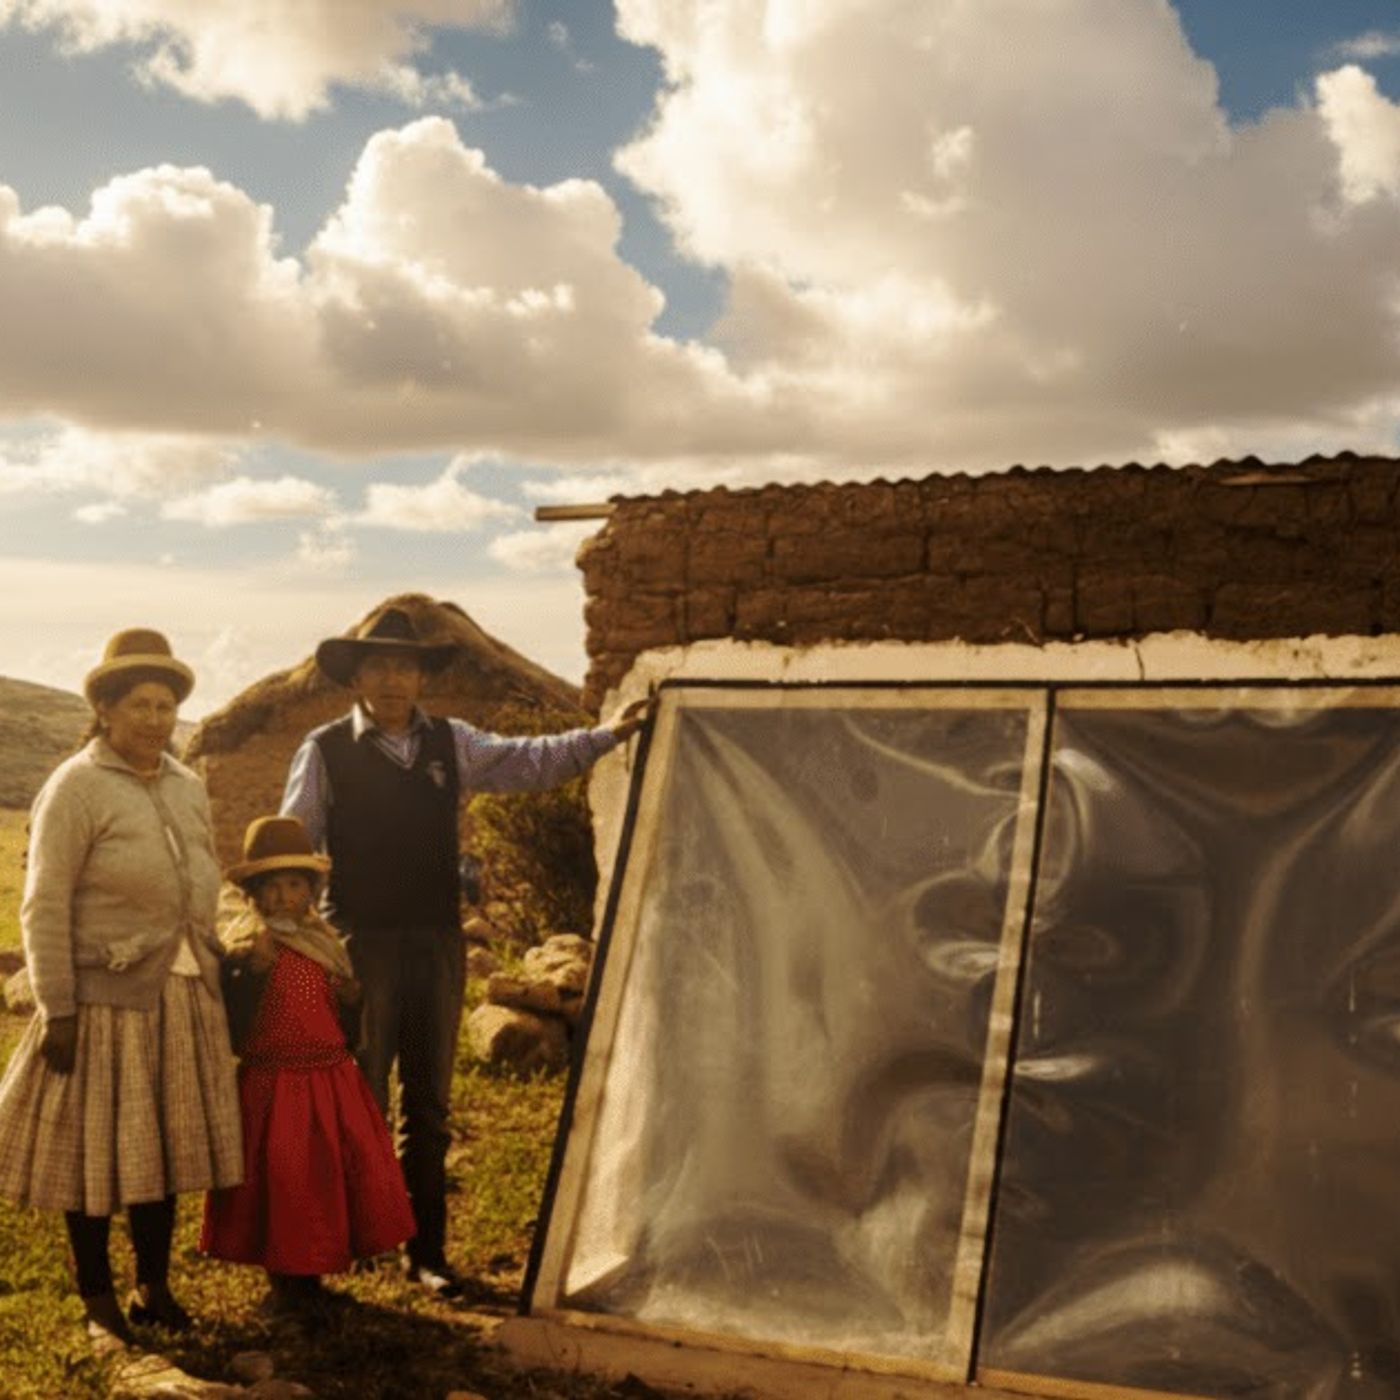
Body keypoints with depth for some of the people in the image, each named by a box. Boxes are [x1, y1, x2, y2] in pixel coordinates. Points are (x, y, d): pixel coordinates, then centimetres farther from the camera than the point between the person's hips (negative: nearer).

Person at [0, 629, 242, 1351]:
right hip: (105, 995, -6)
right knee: (96, 1149, 4)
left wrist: (211, 979, 15)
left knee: (165, 1145, 12)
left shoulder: (187, 787, 10)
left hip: (180, 998, 6)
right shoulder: (75, 788, -9)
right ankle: (98, 1303, 18)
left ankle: (153, 1287, 26)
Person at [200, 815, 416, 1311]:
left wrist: (351, 998, -8)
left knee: (337, 1179, 6)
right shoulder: (241, 951, -9)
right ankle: (283, 1283, 19)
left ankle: (312, 1278, 24)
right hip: (271, 1088, -5)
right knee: (280, 1186, -1)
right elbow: (234, 1037, -18)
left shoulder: (326, 943, 7)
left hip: (333, 1085, 5)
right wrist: (255, 972, -26)